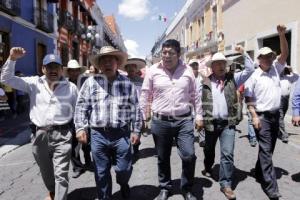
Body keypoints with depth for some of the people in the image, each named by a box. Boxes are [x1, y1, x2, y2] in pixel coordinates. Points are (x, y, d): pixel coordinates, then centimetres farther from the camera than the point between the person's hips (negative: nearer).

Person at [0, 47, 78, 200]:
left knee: (61, 174, -2)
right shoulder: (34, 83, 2)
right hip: (40, 135, 3)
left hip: (62, 135, -3)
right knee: (46, 171, 24)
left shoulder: (71, 87, 1)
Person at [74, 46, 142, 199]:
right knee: (101, 172, 12)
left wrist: (136, 130, 2)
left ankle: (123, 184, 43)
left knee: (124, 169, 9)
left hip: (122, 134, 0)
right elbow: (81, 107, 4)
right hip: (98, 135, 1)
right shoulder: (90, 82, 2)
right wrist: (80, 128, -3)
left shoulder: (127, 83, 3)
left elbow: (135, 108, 5)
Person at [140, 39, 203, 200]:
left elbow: (195, 96, 10)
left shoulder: (187, 71, 4)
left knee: (189, 156, -3)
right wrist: (143, 118, 3)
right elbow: (145, 96, 3)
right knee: (163, 158, 11)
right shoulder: (153, 71, -1)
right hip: (160, 121, 0)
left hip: (184, 121, 1)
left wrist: (199, 116, 8)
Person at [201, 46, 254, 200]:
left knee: (227, 154, -4)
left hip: (228, 123, 0)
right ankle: (208, 167, 48)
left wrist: (243, 53, -3)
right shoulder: (205, 82, 0)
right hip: (210, 123, 0)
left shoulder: (232, 79, 5)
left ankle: (226, 184, 9)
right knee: (209, 150, 19)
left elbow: (250, 70, 2)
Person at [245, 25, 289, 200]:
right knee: (266, 150, -4)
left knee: (269, 149, 15)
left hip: (276, 115, 6)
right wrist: (255, 117, -14)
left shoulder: (276, 69, 8)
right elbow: (249, 98, -7)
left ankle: (259, 173, 33)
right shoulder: (254, 76, -7)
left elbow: (285, 53, -3)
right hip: (262, 116, -6)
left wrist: (282, 34, -15)